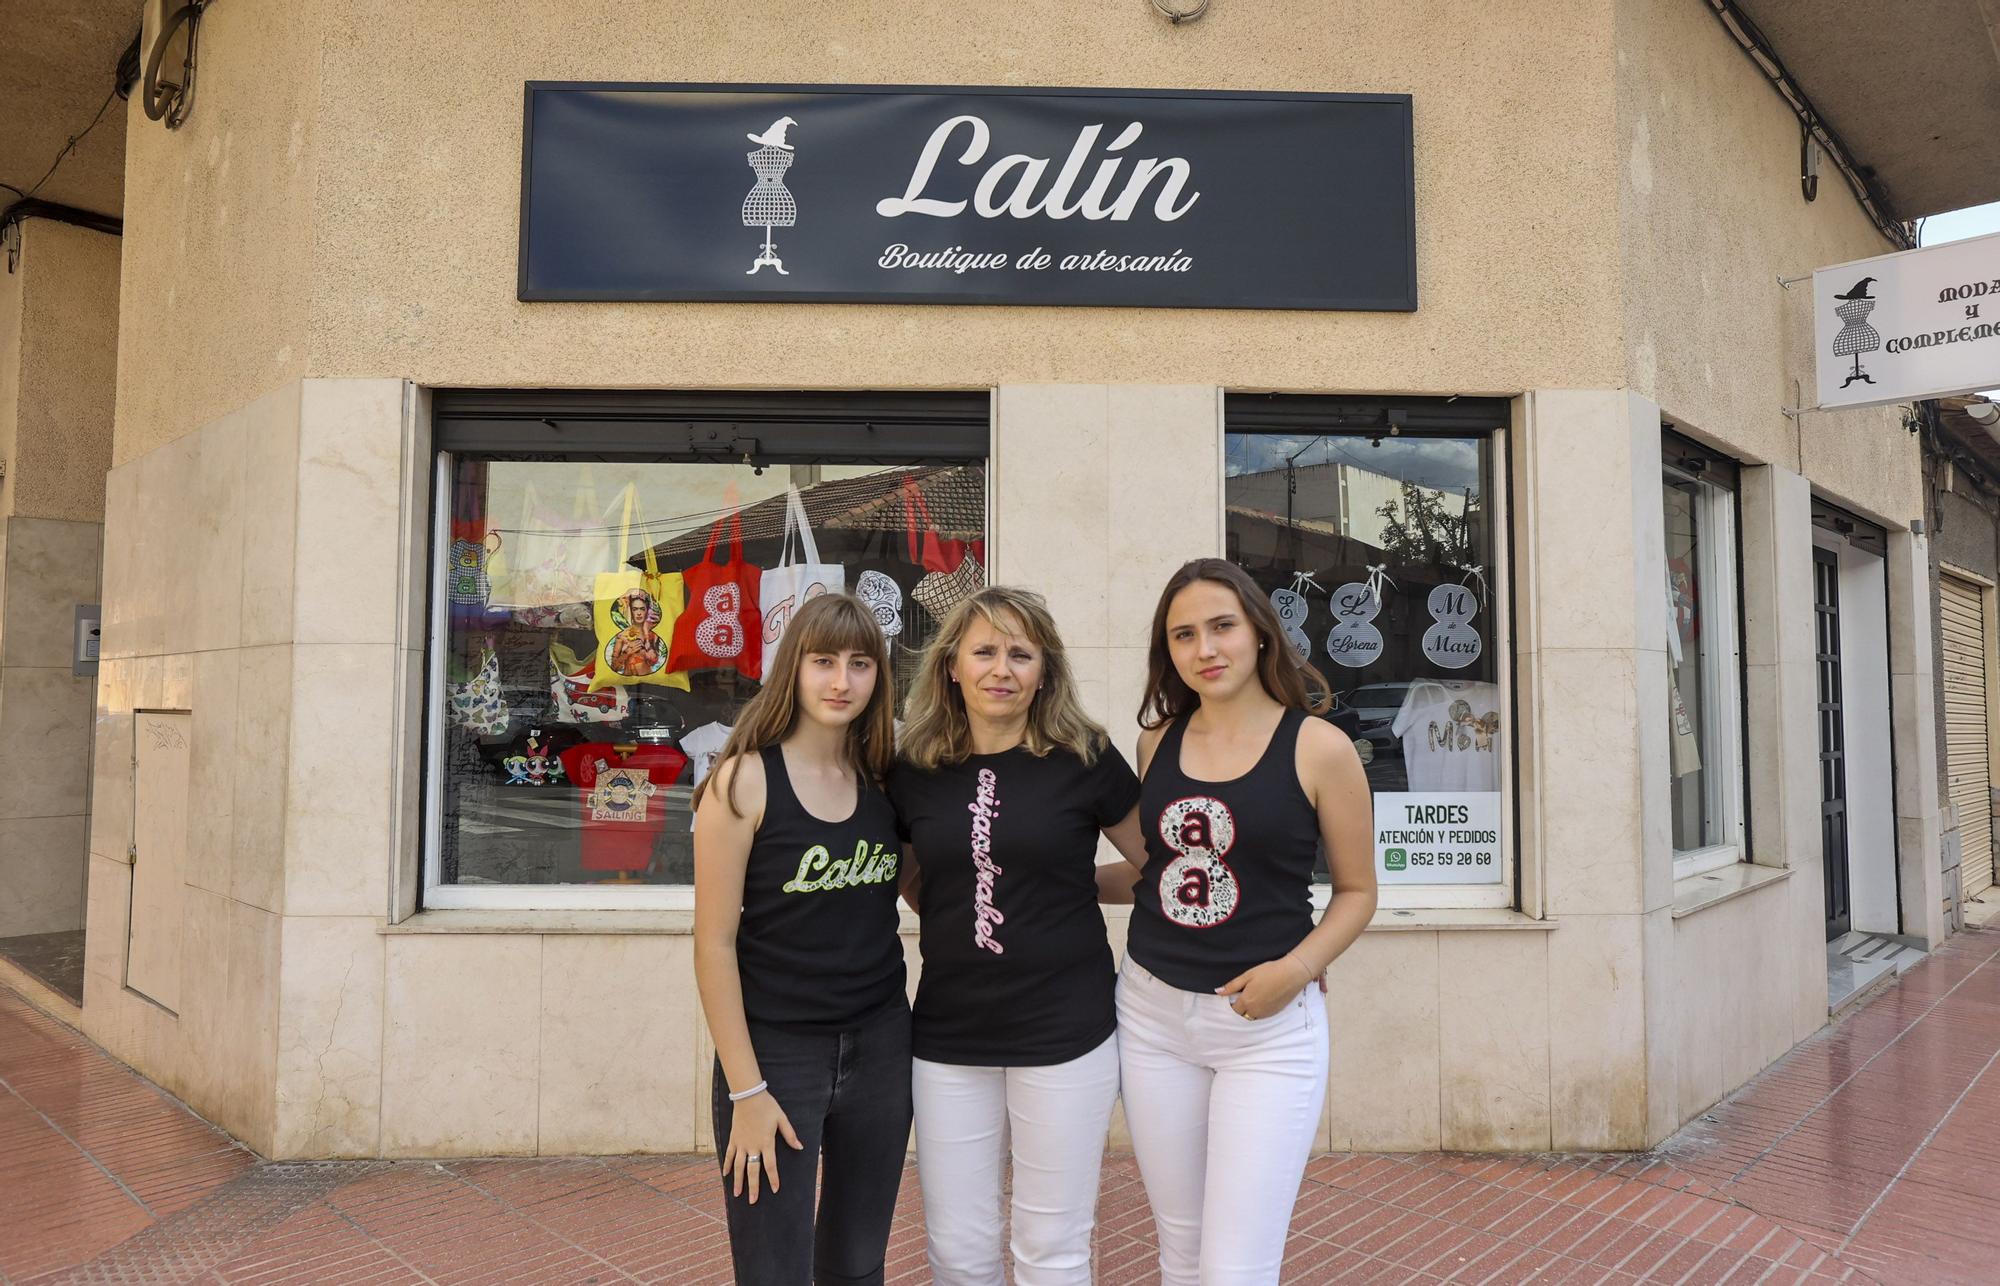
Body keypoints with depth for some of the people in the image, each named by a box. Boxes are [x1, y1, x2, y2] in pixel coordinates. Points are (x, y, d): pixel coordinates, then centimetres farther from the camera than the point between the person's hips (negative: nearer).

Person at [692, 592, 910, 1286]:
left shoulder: (887, 778, 2)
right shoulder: (744, 780, -12)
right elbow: (715, 942, -12)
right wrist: (746, 1092, -12)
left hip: (880, 1045, 5)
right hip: (775, 1048, -4)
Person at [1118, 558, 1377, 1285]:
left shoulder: (1318, 746, -8)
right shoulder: (1157, 741, 4)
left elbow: (1357, 890, -1)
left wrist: (1297, 968, -15)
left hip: (1269, 1026, -4)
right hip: (1152, 1013, 4)